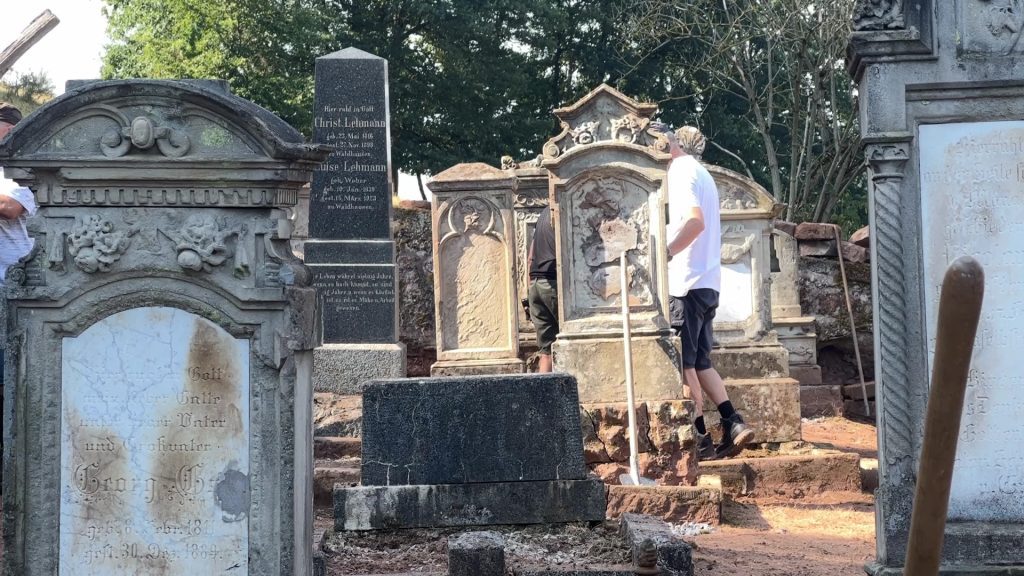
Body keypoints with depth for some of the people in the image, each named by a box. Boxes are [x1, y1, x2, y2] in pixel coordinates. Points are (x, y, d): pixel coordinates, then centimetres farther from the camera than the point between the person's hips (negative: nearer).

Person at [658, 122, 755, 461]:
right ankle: (733, 424, 3)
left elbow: (694, 221, -24)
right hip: (707, 283, 10)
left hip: (686, 283, -10)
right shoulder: (701, 173, 21)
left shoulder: (682, 171, -9)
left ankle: (701, 441, -3)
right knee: (699, 362, 13)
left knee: (684, 365, -4)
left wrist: (664, 253, -23)